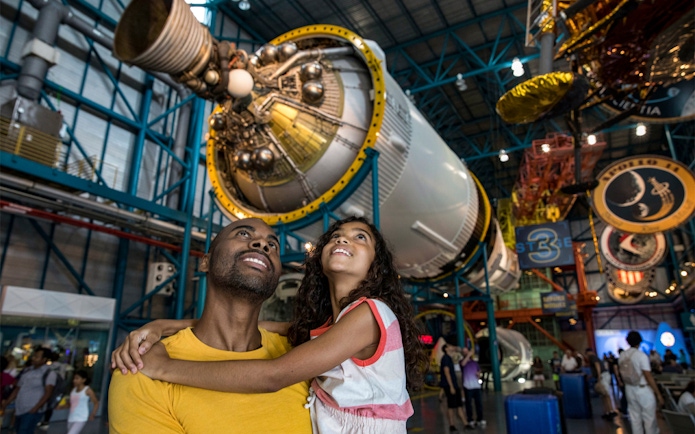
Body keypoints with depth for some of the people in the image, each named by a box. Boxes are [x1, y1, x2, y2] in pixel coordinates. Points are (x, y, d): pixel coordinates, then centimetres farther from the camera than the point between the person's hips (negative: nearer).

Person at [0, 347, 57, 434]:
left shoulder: (49, 373, -7)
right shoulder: (27, 371, 13)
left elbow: (47, 393, -12)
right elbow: (18, 389, 18)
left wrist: (35, 409, -18)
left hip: (32, 411, -6)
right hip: (19, 410, 6)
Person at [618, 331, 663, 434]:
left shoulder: (622, 355, 2)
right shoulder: (641, 355, -17)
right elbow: (648, 377, -18)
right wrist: (658, 394, -12)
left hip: (629, 389, 6)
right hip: (643, 390, -6)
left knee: (635, 418, 13)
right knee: (649, 418, 3)